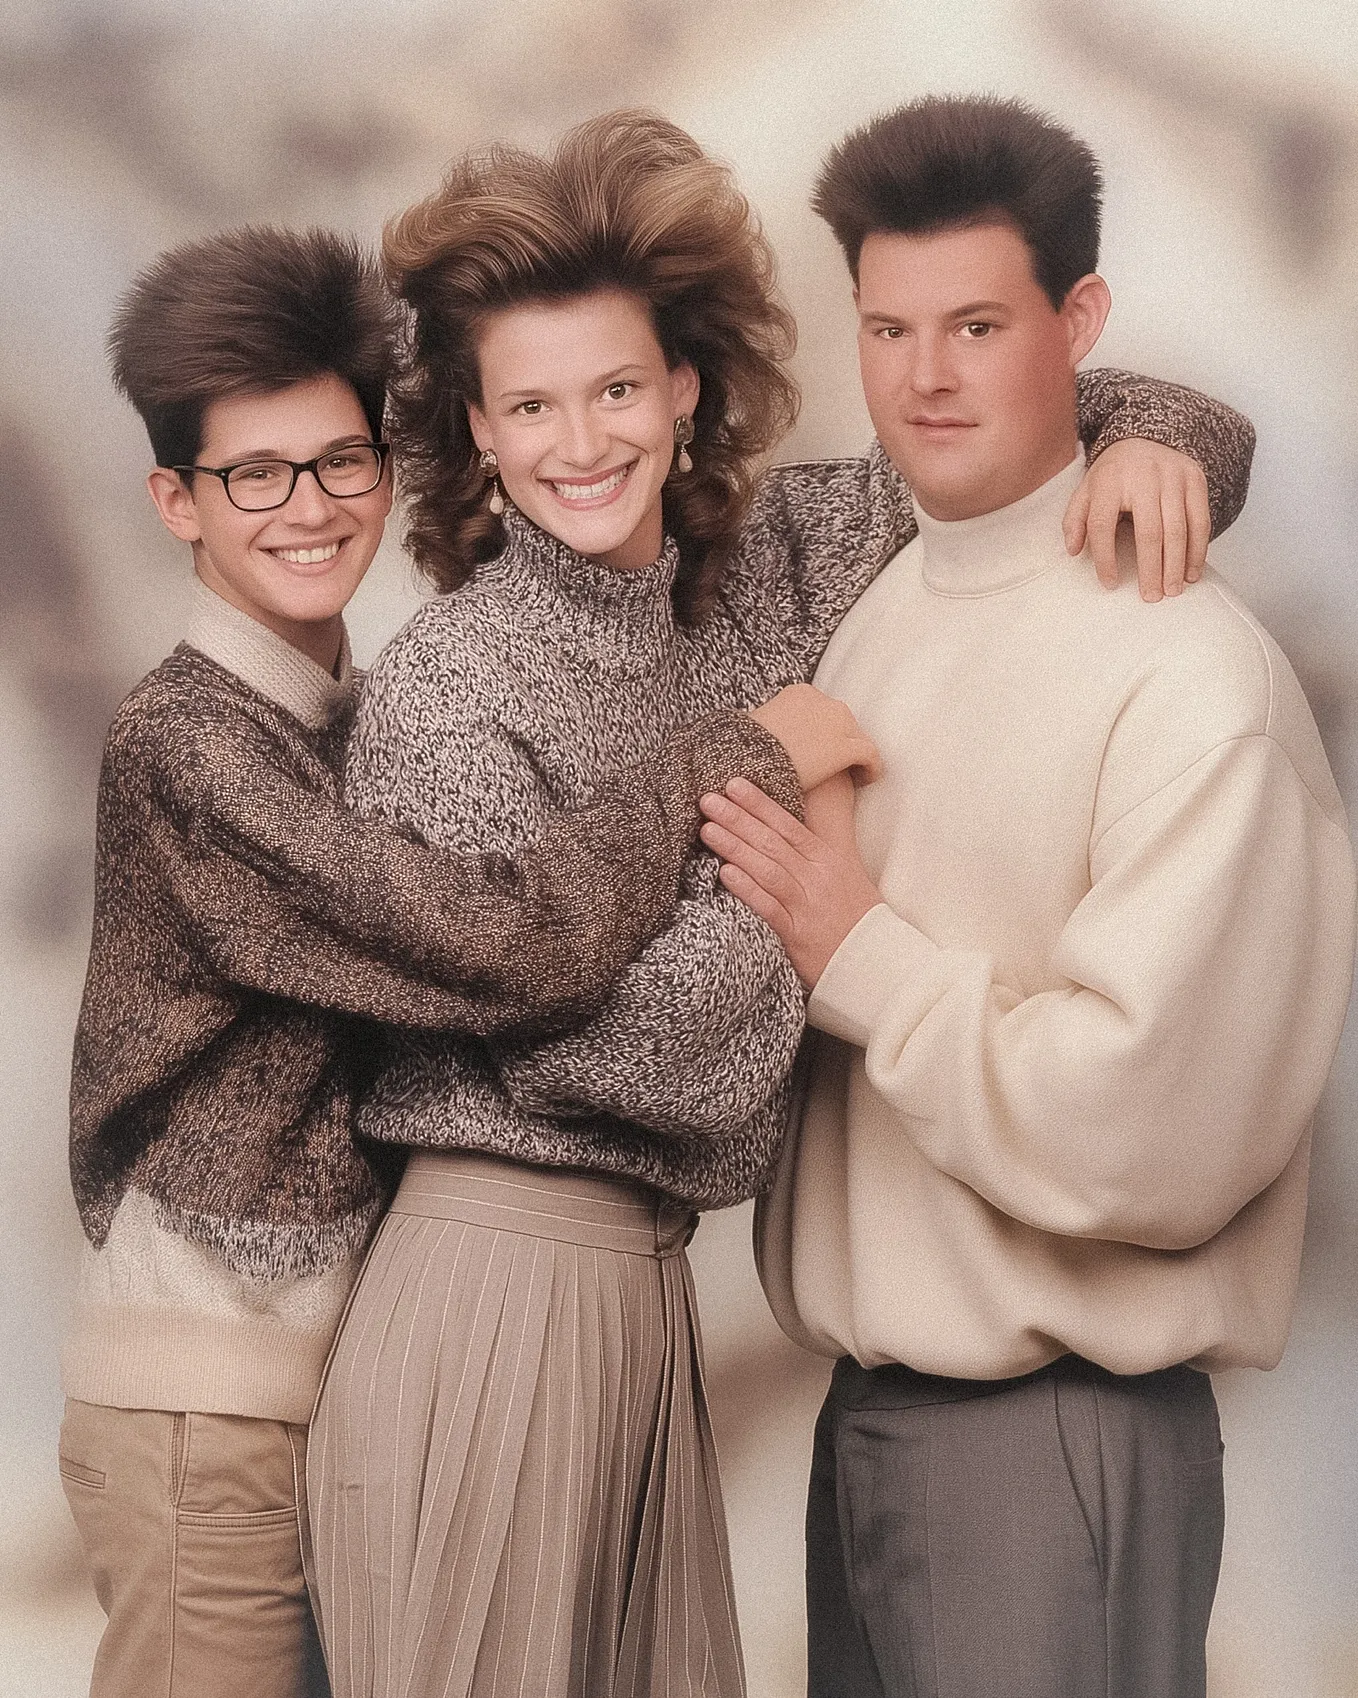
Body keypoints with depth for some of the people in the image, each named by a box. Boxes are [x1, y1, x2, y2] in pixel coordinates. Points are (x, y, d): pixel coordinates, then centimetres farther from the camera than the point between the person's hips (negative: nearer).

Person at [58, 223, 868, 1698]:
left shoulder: (360, 715, 12)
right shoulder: (183, 744, -16)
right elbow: (512, 948, -26)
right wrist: (739, 750, -15)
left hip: (347, 1344, 8)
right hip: (208, 1399, -8)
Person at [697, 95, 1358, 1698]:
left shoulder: (1188, 680, -17)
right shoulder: (869, 620, 8)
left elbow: (1153, 1140, -23)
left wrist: (856, 954, -14)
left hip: (1059, 1432, -7)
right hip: (862, 1408, 7)